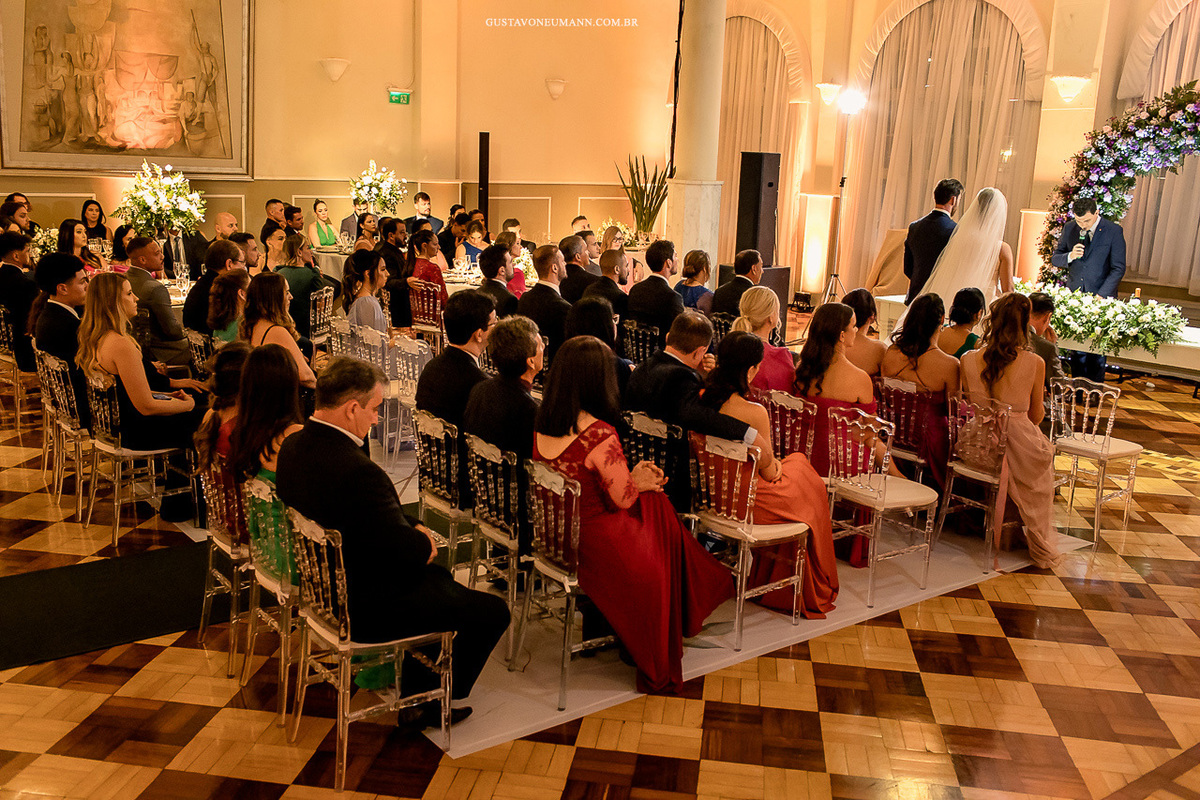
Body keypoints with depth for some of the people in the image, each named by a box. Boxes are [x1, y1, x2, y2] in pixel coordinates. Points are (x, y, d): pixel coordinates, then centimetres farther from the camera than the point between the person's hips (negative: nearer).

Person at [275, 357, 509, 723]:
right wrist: (425, 544, -6)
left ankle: (415, 688, 36)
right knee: (492, 612, 2)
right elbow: (409, 551, -27)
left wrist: (411, 528, -1)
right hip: (366, 608, -10)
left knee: (439, 577, 30)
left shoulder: (293, 446, -3)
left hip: (320, 582, 10)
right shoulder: (357, 470, -34)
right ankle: (429, 703, 22)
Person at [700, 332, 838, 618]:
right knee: (813, 487, 21)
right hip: (747, 502, -7)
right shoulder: (754, 412, -28)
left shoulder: (701, 398, -9)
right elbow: (769, 471, -12)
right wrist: (778, 464, 8)